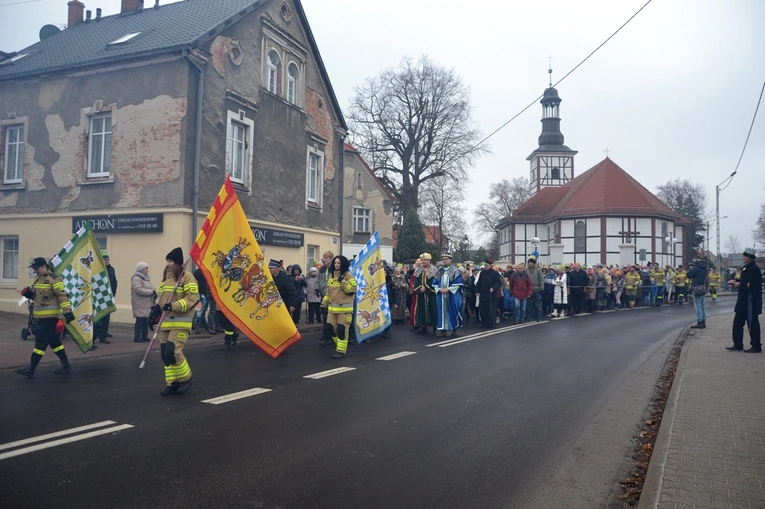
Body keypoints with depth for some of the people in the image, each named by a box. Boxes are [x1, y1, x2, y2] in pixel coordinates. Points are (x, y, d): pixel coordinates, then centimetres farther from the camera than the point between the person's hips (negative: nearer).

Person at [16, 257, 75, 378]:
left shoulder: (54, 278, -14)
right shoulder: (38, 279, 14)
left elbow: (62, 295, -21)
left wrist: (67, 311, -28)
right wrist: (29, 294, 3)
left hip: (51, 316, -9)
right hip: (41, 316, 9)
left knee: (41, 341, -7)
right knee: (53, 340, 14)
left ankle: (31, 369, -4)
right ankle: (65, 363, 23)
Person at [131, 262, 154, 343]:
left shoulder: (147, 278, 20)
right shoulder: (136, 279, -10)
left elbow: (150, 288, 24)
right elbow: (139, 290, -22)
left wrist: (153, 293, 3)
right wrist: (151, 292, -19)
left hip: (147, 304, 9)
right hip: (140, 304, -8)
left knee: (146, 321, 9)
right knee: (140, 320, -9)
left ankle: (144, 337, 16)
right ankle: (137, 338, -4)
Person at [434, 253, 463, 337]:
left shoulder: (455, 270, -2)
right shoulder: (440, 271, 12)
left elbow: (458, 283, -8)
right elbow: (435, 283, 12)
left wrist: (448, 289, -16)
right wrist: (439, 289, -8)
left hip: (452, 295, -4)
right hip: (441, 294, 4)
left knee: (453, 311, 1)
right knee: (442, 311, 2)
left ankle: (455, 329, 13)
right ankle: (443, 329, 5)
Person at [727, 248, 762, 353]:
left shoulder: (754, 269, -17)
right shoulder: (746, 268, 12)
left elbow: (753, 285, -25)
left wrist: (740, 284, -18)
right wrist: (736, 281, 6)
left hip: (751, 302, -10)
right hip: (743, 301, 10)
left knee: (752, 324, 0)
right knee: (737, 322, 12)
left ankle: (756, 346, 11)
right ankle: (738, 344, 19)